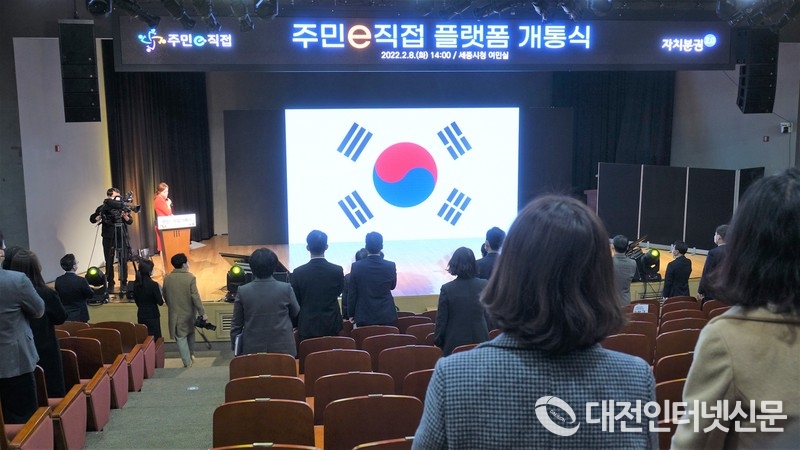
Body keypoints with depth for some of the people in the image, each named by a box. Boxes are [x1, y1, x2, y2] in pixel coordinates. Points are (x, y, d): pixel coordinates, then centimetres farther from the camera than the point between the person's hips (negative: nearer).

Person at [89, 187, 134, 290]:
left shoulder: (123, 206, 5)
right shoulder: (103, 208, 1)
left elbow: (130, 221, 2)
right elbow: (92, 219, 2)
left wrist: (125, 216, -16)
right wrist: (101, 215, -15)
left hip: (122, 236, 1)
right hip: (108, 237, -1)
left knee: (123, 260, -2)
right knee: (109, 261, 1)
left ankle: (124, 282, 7)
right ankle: (110, 283, 8)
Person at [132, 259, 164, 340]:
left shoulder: (136, 283, -1)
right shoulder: (153, 284, -20)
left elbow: (136, 299, 10)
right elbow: (160, 302, -14)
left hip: (141, 314, 6)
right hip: (152, 315, -6)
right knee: (155, 339, 2)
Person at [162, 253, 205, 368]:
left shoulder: (167, 278, -5)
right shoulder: (190, 278, -16)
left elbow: (165, 297, 6)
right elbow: (195, 297, -16)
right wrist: (202, 313, -10)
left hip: (175, 314, 1)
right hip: (189, 312, -1)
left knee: (181, 338, 6)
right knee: (190, 333, 23)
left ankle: (187, 362, 8)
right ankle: (191, 355, 37)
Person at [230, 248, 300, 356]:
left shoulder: (243, 291, -5)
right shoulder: (286, 288, -7)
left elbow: (236, 325, 1)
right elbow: (296, 315, 8)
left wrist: (236, 350, 12)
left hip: (252, 350, 1)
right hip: (283, 348, 0)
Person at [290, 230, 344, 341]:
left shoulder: (298, 272, -11)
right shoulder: (338, 271, -10)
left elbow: (295, 302, -2)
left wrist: (295, 325, 11)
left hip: (307, 327, -1)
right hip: (331, 326, 1)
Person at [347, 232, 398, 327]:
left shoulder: (356, 266, -11)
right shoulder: (391, 266, -9)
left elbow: (352, 294, -4)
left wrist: (351, 314, 7)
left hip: (364, 316, -1)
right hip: (386, 315, 1)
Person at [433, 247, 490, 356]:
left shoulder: (447, 289, -11)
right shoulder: (484, 285, -4)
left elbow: (441, 320, -5)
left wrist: (437, 341, 6)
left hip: (455, 343, -2)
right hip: (480, 340, 2)